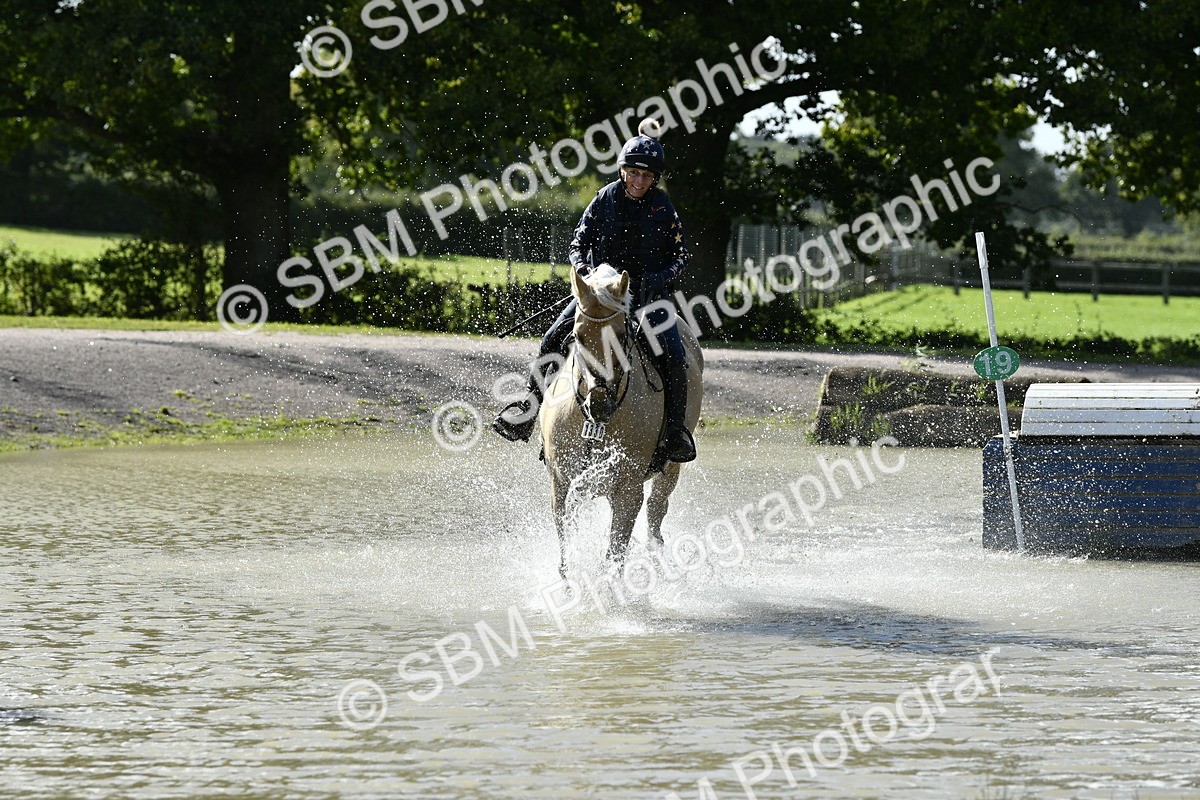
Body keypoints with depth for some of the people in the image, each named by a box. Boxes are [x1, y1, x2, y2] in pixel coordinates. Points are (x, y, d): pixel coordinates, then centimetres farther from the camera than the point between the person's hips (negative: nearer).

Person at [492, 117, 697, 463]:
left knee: (673, 356, -21)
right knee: (553, 338, -16)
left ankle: (676, 428, -7)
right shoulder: (605, 200, -1)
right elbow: (578, 243, 3)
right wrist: (582, 267, -19)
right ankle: (531, 404, -1)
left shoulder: (663, 208, -3)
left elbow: (681, 254, 2)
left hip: (647, 292, -1)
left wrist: (664, 276, -18)